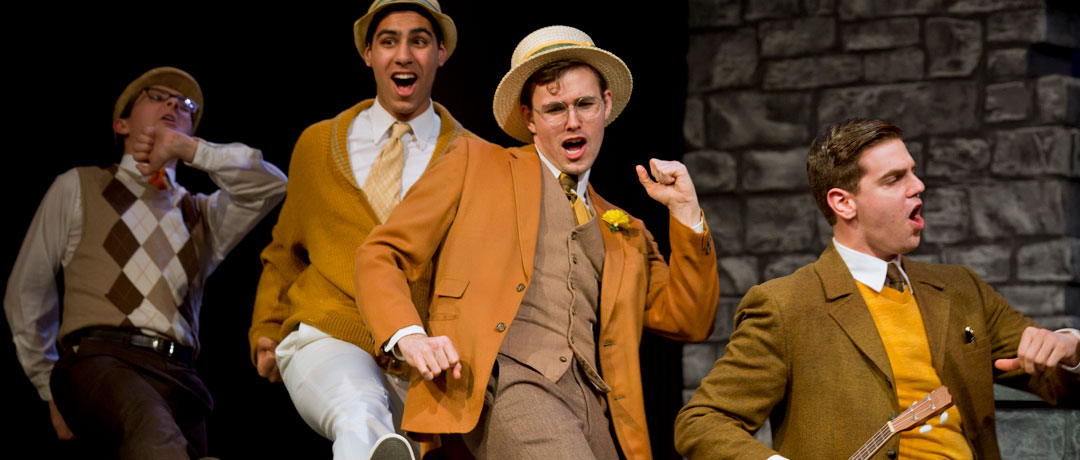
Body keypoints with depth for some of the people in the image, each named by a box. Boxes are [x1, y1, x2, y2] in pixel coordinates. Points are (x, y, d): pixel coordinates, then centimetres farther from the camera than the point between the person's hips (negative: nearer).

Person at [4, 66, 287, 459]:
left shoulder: (202, 215, 31)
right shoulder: (78, 188, 23)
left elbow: (270, 186, 12)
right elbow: (27, 292, 25)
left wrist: (191, 149, 2)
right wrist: (50, 390, 23)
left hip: (177, 377, 5)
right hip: (99, 357, -5)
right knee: (150, 426, -40)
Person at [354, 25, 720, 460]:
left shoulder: (626, 232, 29)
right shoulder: (474, 164, 18)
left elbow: (689, 321, 21)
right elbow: (379, 256, 12)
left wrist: (686, 212, 12)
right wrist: (407, 335, -8)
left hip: (595, 406, 5)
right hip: (504, 384, -5)